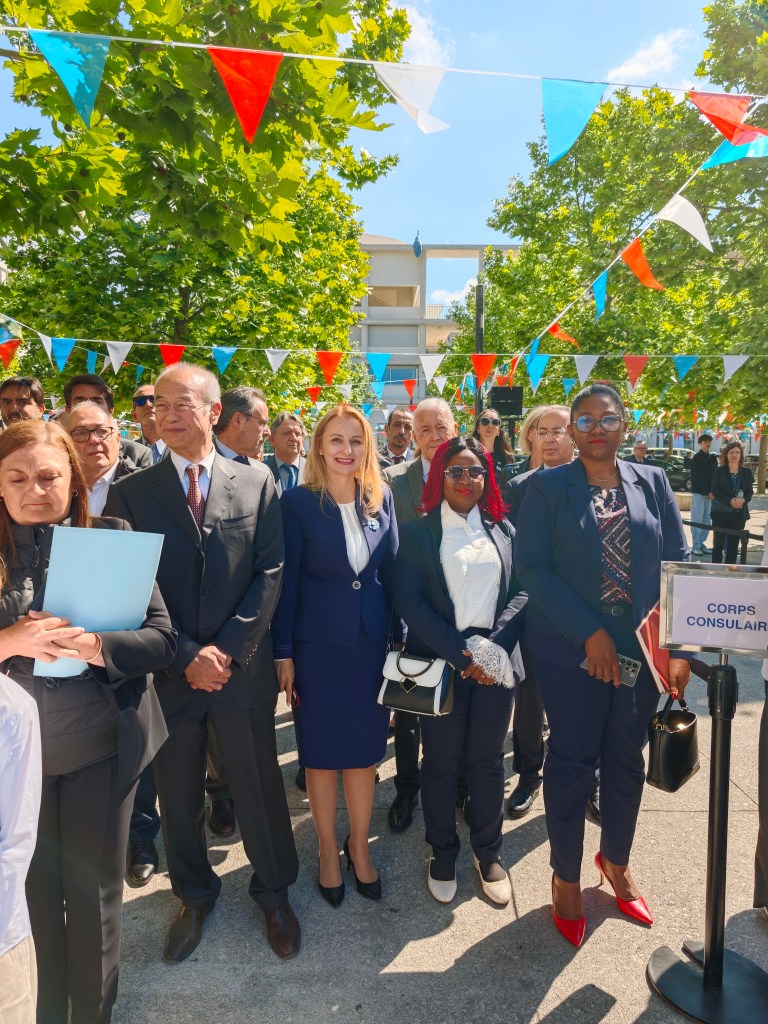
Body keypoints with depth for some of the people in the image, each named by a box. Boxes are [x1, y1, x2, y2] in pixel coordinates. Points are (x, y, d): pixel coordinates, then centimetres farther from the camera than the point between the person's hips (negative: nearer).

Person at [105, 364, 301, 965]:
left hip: (243, 668, -1)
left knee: (260, 787, 12)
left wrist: (227, 650, -12)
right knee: (178, 796, 17)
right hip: (167, 673, 1)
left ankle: (274, 893, 37)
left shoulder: (257, 483, 0)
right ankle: (195, 897, 42)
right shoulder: (132, 493, 0)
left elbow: (270, 573, -4)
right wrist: (187, 657, -12)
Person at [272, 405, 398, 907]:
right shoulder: (298, 502, -8)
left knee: (365, 750, 14)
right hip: (318, 645, -3)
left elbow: (391, 570, 6)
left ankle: (359, 845, 36)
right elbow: (287, 579, -7)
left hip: (372, 642, 3)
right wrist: (284, 654, -8)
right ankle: (328, 851, 33)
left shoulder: (381, 498, 2)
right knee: (322, 753, 12)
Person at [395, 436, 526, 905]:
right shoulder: (418, 531, 0)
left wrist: (493, 646, -14)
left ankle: (489, 852, 31)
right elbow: (409, 600, -8)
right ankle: (443, 852, 30)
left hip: (495, 663, 2)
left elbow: (522, 591, 2)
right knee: (441, 761, 9)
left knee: (488, 759, 11)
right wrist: (461, 654, -15)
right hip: (440, 662, -2)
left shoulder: (503, 530, 9)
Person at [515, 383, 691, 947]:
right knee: (573, 760, 7)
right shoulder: (547, 487, -5)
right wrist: (589, 633, -17)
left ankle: (617, 862, 42)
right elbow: (532, 566, -11)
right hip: (572, 650, -3)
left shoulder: (653, 482, 4)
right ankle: (566, 877, 30)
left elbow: (679, 561, 2)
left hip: (643, 648, 3)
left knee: (627, 759, 17)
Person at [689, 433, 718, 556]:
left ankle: (701, 543, 13)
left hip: (709, 493, 6)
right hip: (698, 492, -6)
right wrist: (707, 492, -12)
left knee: (707, 520, 6)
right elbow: (697, 478, -9)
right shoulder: (696, 459, -5)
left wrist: (712, 491, -4)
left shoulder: (713, 458, 13)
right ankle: (696, 545, -3)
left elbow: (715, 475, 10)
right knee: (697, 519, -6)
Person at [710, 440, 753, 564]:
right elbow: (715, 491, -7)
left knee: (734, 544, 8)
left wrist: (743, 500, -18)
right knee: (718, 543, 1)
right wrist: (730, 501, -21)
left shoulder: (746, 472, 7)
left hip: (739, 513, 3)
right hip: (721, 512, -3)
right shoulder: (719, 471, -1)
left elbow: (750, 491, 4)